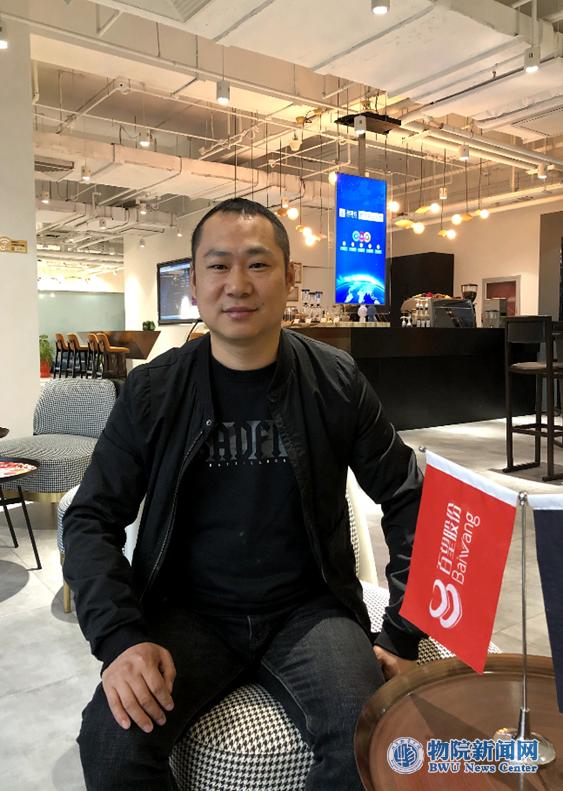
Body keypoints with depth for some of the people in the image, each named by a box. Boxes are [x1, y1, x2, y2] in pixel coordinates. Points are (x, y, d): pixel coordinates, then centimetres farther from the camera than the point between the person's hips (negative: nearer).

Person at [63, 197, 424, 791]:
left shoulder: (335, 382, -4)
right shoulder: (152, 391, -3)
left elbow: (407, 499, 3)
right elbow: (92, 520, -1)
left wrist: (402, 636, -4)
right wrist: (120, 639, -16)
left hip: (307, 608, 0)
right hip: (190, 611, 1)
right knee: (112, 743, -24)